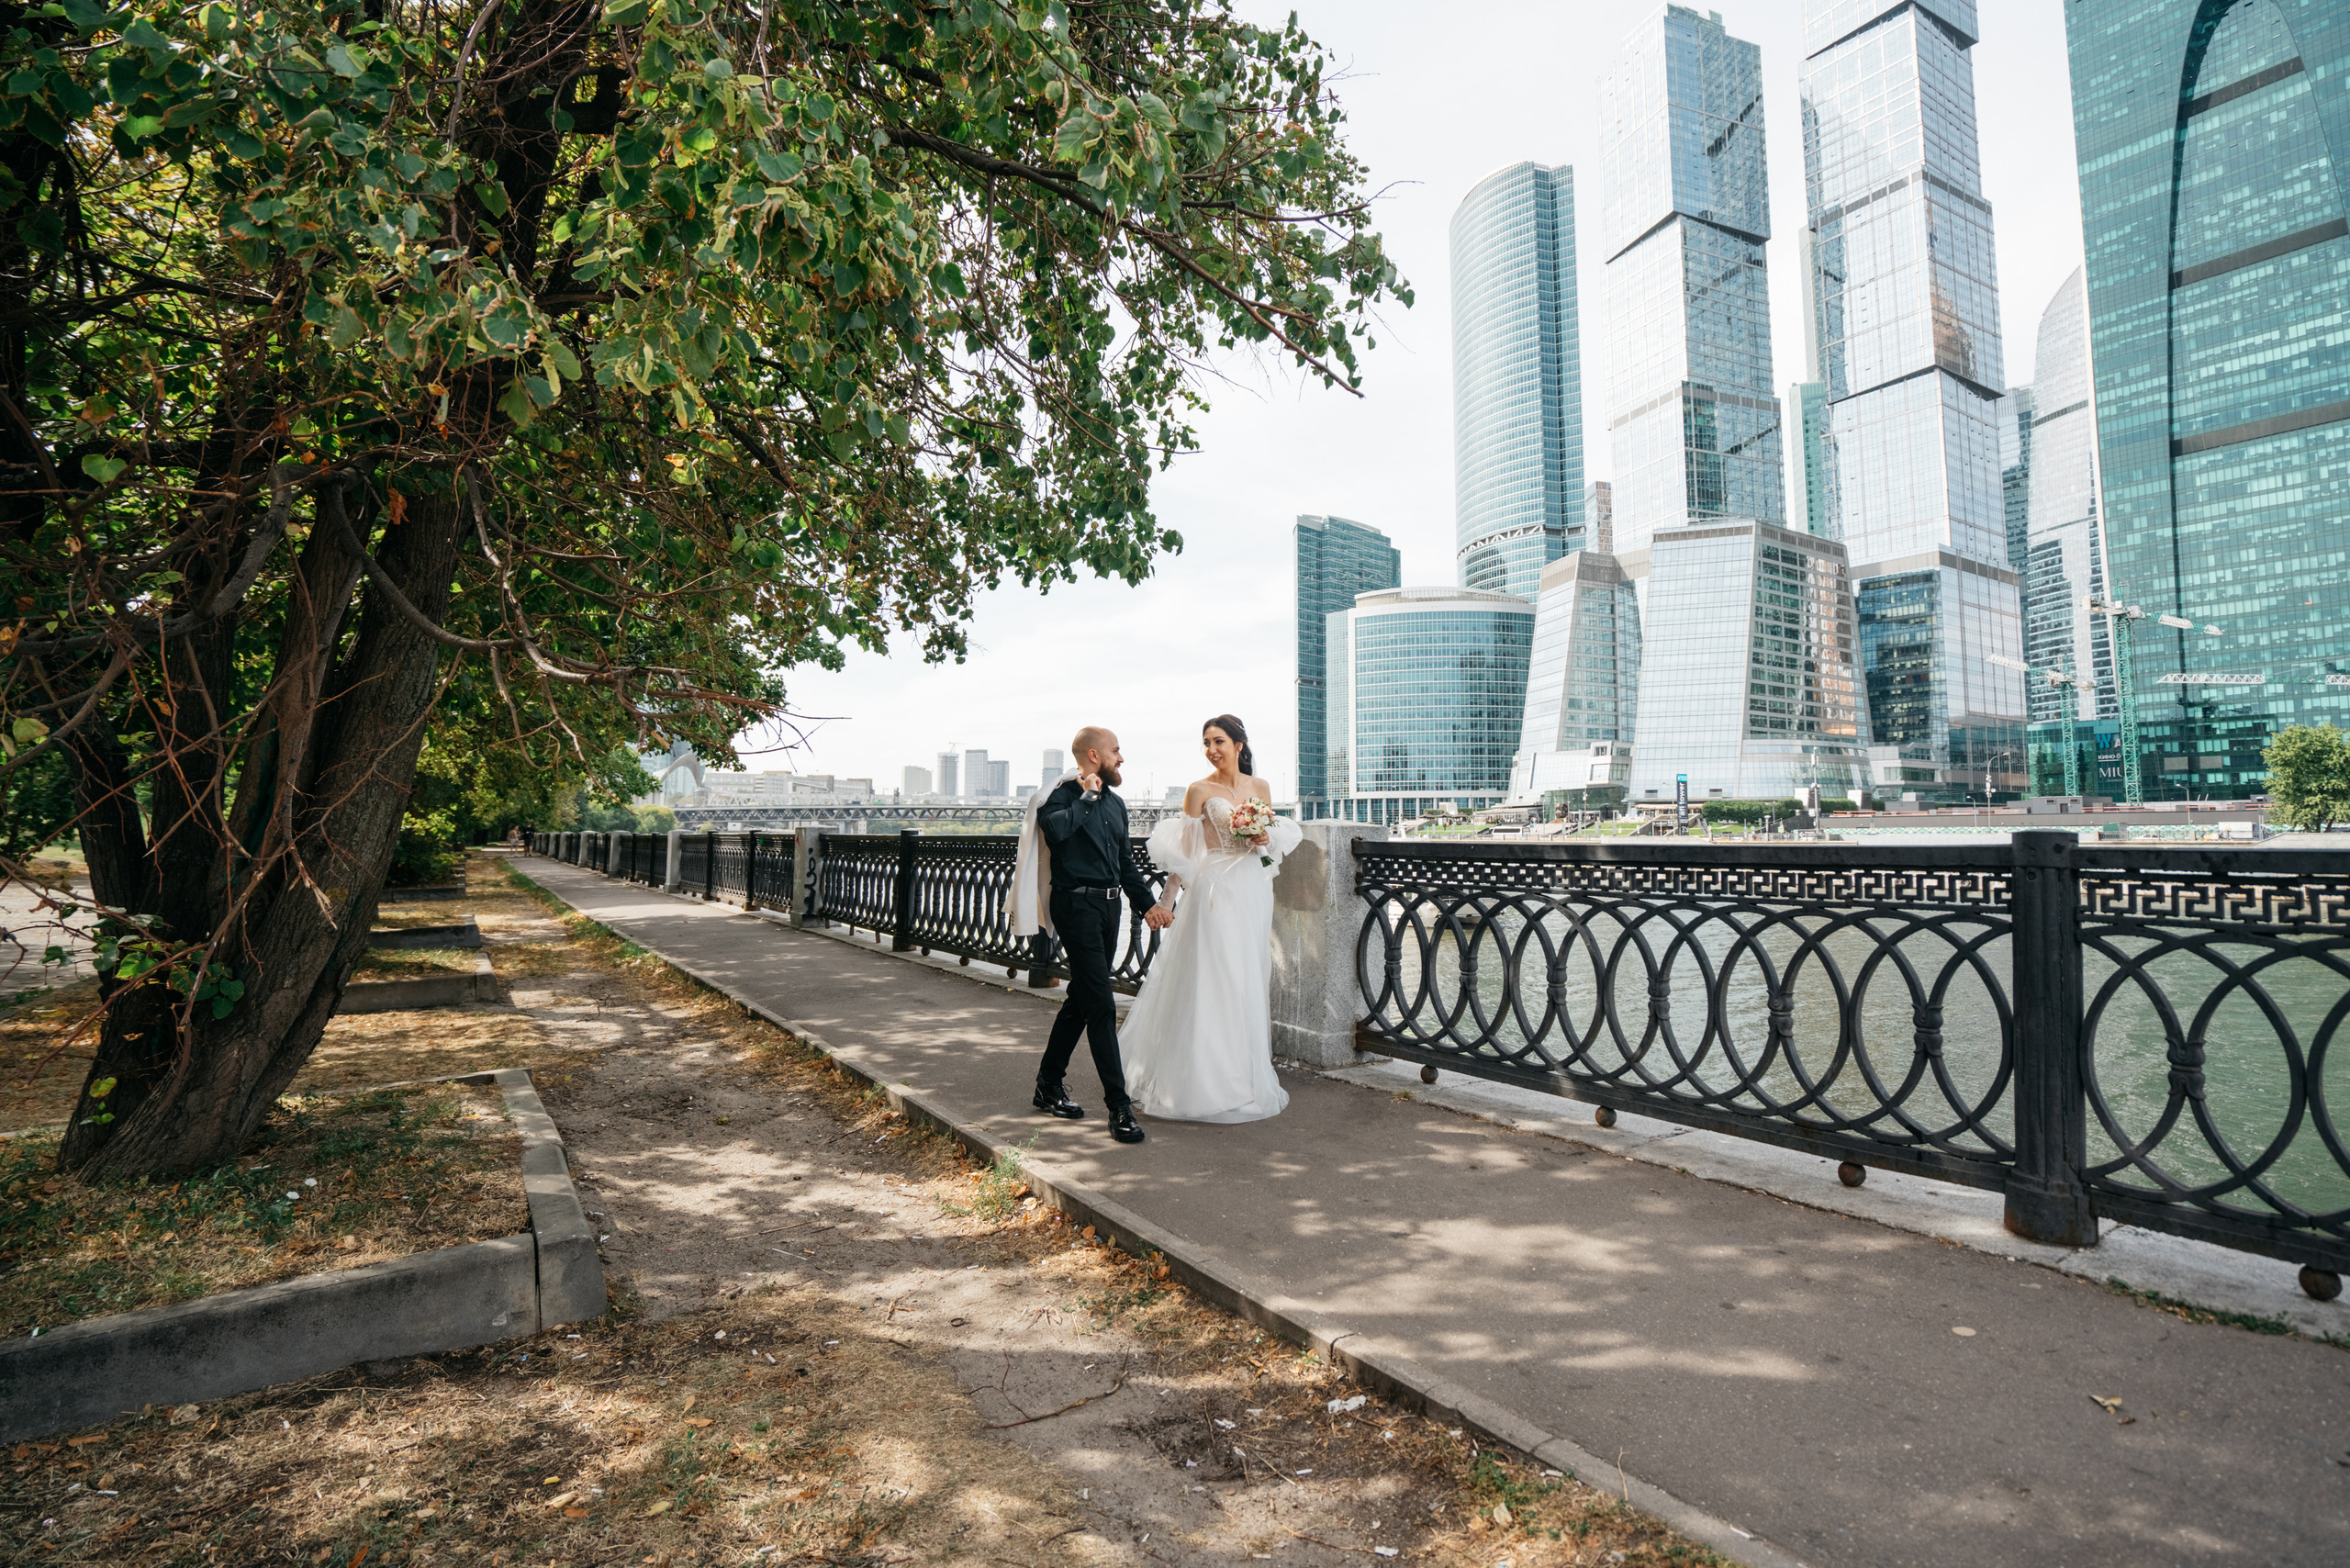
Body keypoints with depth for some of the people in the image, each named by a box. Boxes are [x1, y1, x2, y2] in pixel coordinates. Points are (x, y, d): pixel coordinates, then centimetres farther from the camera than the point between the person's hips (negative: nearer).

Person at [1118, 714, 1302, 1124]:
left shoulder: (1261, 787, 9)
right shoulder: (1201, 791, -4)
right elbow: (1183, 851, -4)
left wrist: (1266, 838, -4)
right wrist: (1167, 901, -7)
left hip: (1254, 891, 5)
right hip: (1215, 890, -5)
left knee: (1249, 981, 10)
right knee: (1212, 980, -5)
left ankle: (1244, 1072, 23)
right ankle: (1208, 1079, 6)